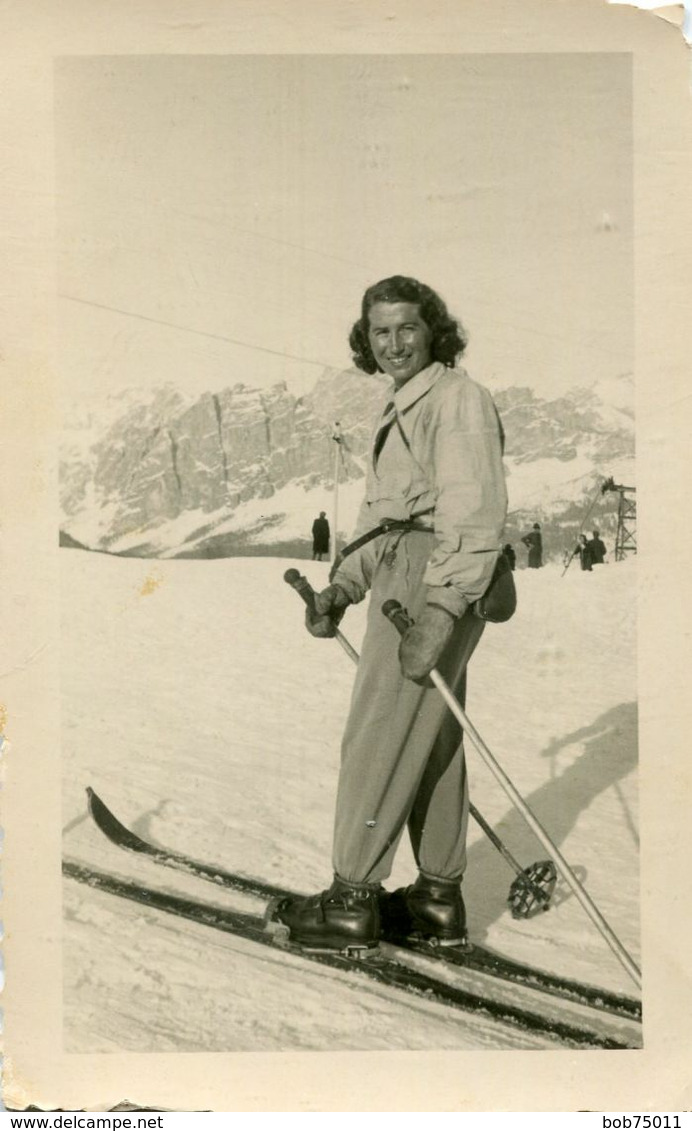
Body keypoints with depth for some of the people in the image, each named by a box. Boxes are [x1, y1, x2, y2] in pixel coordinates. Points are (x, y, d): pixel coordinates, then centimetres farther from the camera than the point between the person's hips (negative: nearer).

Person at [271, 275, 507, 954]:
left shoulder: (458, 400, -11)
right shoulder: (400, 410, 20)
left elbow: (476, 514, -22)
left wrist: (439, 609, -30)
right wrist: (341, 590, 13)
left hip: (433, 587, -10)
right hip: (402, 583, 10)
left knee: (379, 740, -5)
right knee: (433, 741, 13)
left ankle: (353, 902, 4)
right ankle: (439, 899, 21)